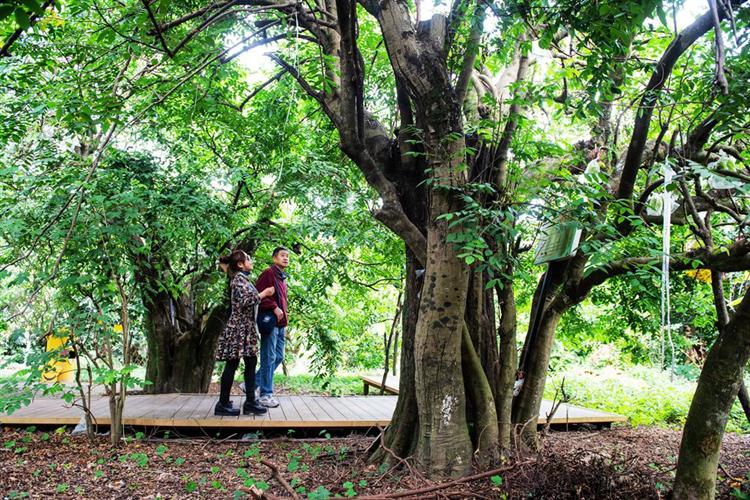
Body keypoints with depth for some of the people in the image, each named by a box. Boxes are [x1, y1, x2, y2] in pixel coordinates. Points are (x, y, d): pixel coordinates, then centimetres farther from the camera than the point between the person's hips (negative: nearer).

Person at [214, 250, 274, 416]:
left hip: (247, 327, 10)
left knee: (251, 362, 7)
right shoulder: (239, 277, -11)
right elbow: (245, 301, -21)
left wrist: (264, 294, 17)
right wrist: (264, 293, -13)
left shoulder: (244, 278, 18)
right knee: (232, 364, -4)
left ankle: (250, 402, 11)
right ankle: (223, 404, 4)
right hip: (239, 326, -10)